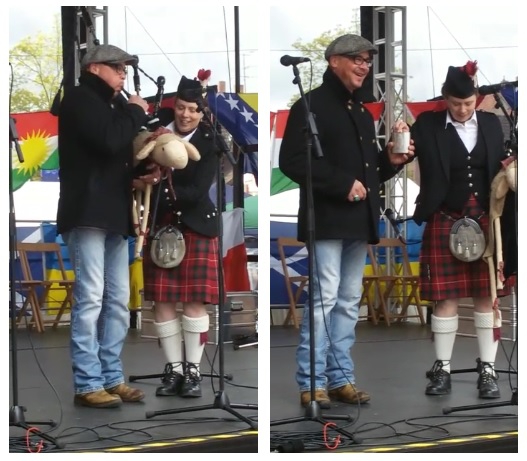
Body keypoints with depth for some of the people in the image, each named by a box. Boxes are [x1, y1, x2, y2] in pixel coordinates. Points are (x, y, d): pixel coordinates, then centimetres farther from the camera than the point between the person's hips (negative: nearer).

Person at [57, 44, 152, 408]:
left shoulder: (114, 105, 22)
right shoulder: (80, 99, -3)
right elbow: (109, 140, -19)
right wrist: (135, 113, -4)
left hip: (114, 215, 9)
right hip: (88, 213, -9)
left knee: (118, 300, 7)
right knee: (91, 297, -10)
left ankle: (112, 378, 11)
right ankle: (88, 384, -9)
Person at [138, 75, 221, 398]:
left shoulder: (209, 144, -10)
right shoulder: (159, 126, -2)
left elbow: (197, 192, -17)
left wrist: (162, 192, -24)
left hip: (196, 226, -3)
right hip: (160, 225, 3)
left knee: (195, 301, -2)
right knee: (163, 300, 3)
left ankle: (193, 370, 9)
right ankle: (174, 368, 13)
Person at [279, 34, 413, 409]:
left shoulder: (363, 114, 20)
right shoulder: (312, 105, -6)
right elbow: (292, 161, -16)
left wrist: (390, 161, 5)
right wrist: (342, 184, -19)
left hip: (359, 221, 8)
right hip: (328, 219, -8)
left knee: (349, 301, 9)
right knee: (324, 297, -9)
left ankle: (341, 377, 15)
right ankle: (312, 383, -3)